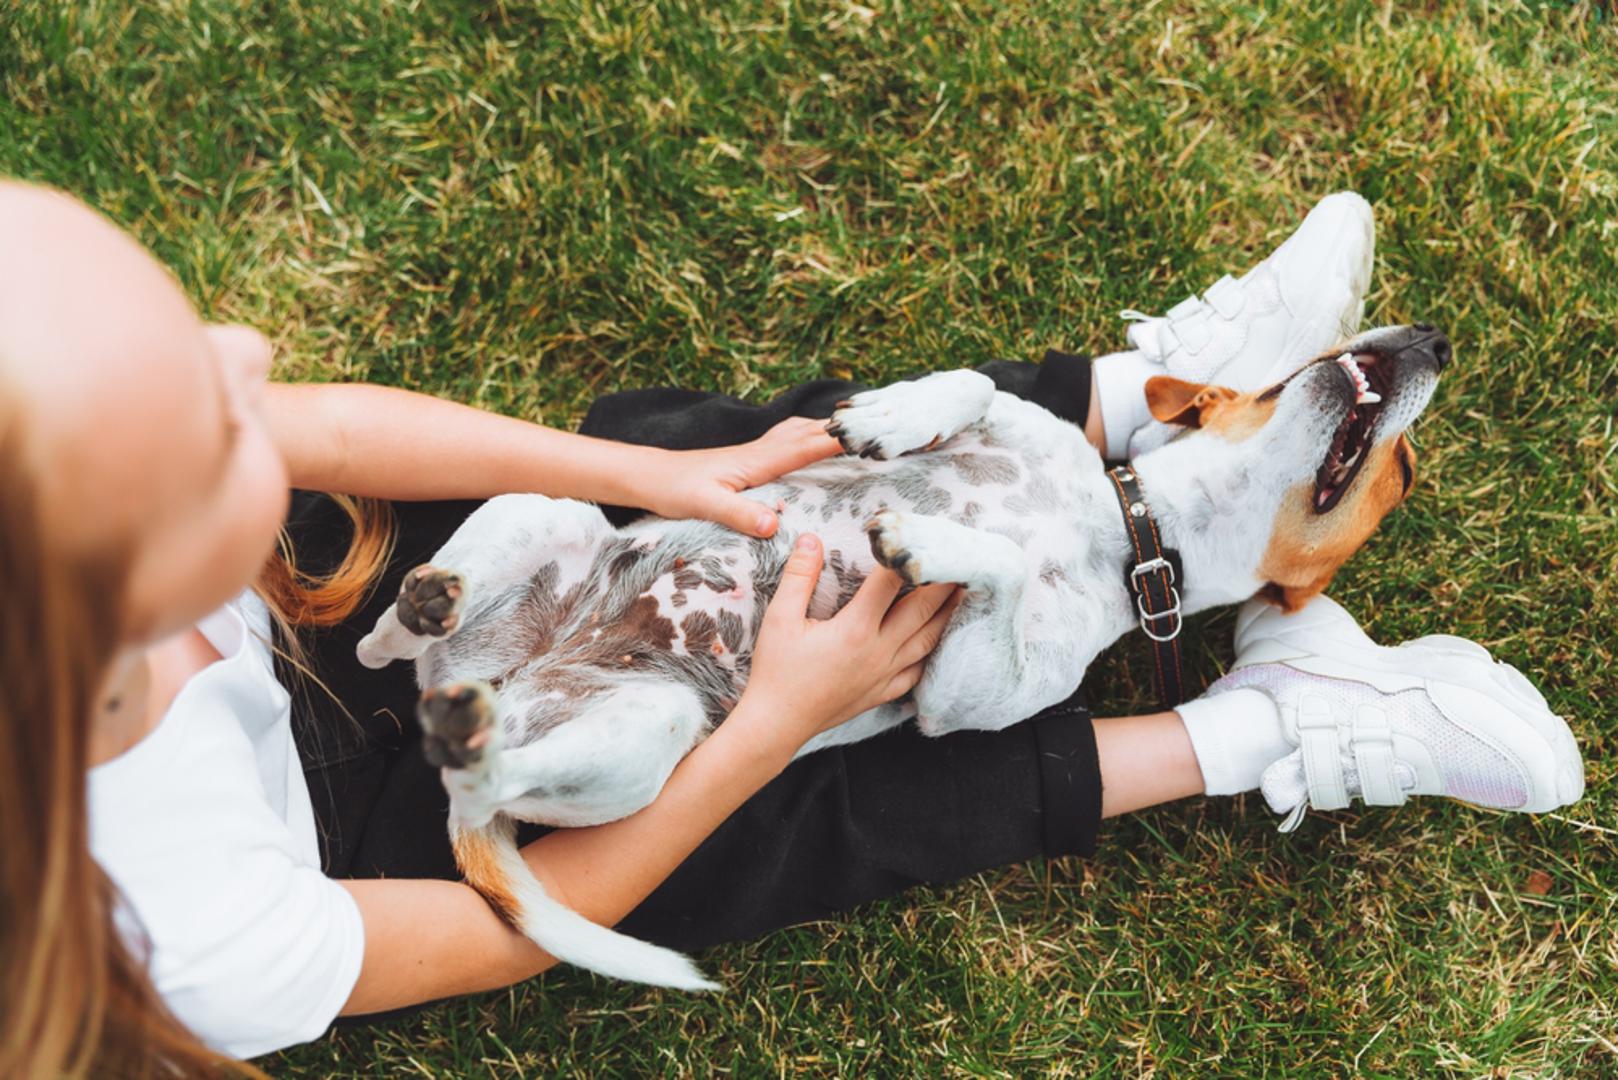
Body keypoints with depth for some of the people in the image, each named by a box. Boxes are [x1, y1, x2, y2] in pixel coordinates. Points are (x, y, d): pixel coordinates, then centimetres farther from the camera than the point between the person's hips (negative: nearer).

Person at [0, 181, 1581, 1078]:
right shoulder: (196, 953, -46)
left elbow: (332, 432, -16)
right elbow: (524, 923, -25)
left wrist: (662, 477, -18)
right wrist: (777, 719, -22)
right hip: (378, 835, -4)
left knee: (678, 444, -2)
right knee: (812, 810, -2)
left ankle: (1143, 393, 11)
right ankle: (1268, 730, 14)